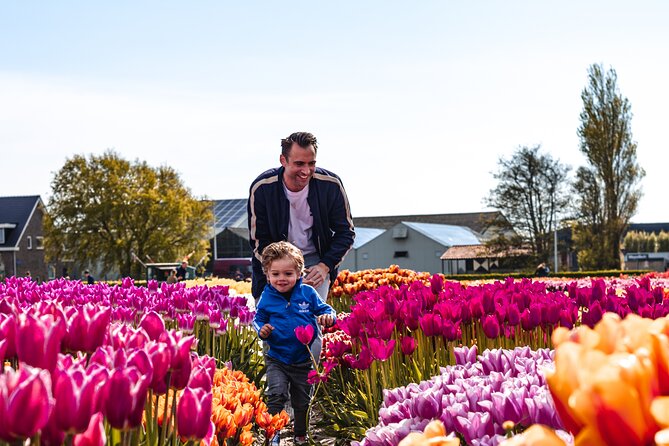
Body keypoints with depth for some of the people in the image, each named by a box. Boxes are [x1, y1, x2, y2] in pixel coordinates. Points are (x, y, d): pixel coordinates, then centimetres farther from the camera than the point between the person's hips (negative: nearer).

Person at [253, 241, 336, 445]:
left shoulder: (308, 293, -6)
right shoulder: (266, 297, -6)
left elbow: (324, 309, 3)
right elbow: (258, 319, 5)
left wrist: (328, 316, -19)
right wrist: (261, 329, -16)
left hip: (303, 359, 1)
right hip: (277, 359, -1)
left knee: (302, 401, 14)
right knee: (276, 394, -19)